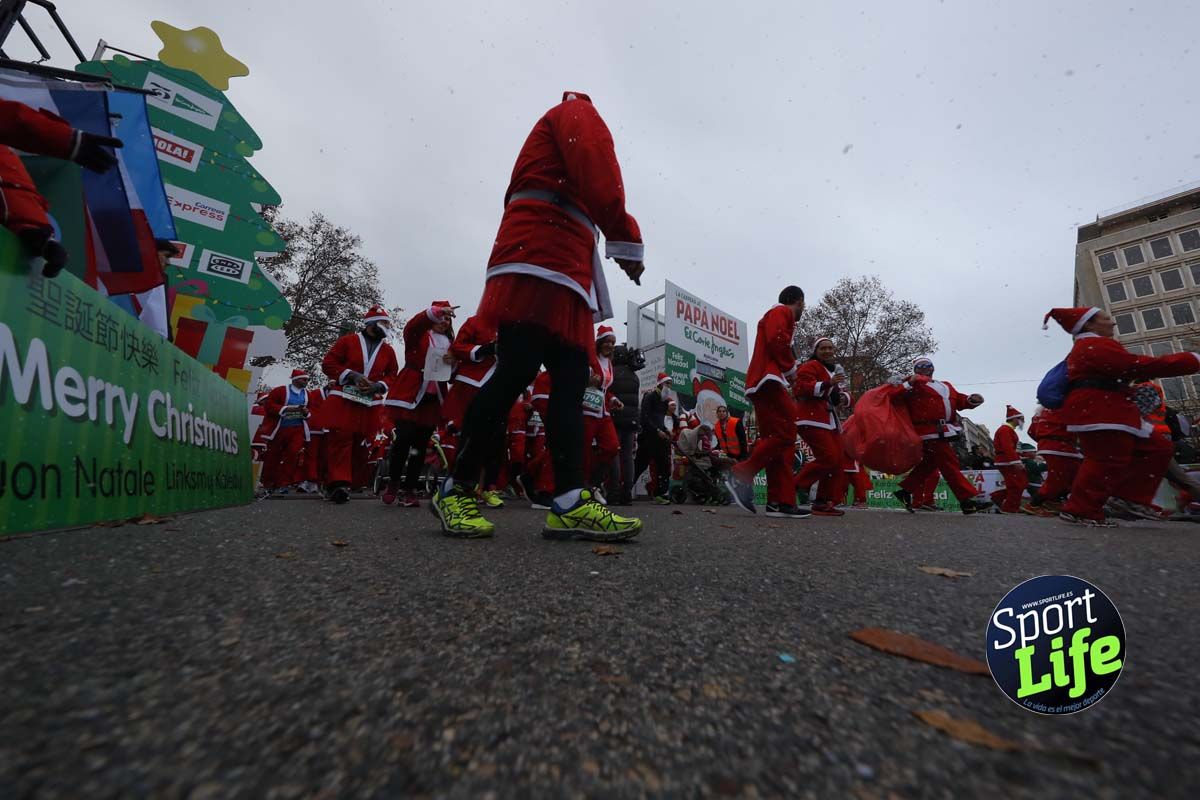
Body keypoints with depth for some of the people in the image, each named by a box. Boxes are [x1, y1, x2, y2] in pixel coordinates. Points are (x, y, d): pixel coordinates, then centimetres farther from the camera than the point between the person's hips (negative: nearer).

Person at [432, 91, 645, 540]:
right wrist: (625, 241, -7)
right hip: (540, 259, -9)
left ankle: (571, 504, -13)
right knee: (517, 371, -18)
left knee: (571, 381, -6)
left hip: (565, 269, 9)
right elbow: (599, 172, -7)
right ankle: (456, 490, -9)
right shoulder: (578, 112, 16)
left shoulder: (553, 137, 42)